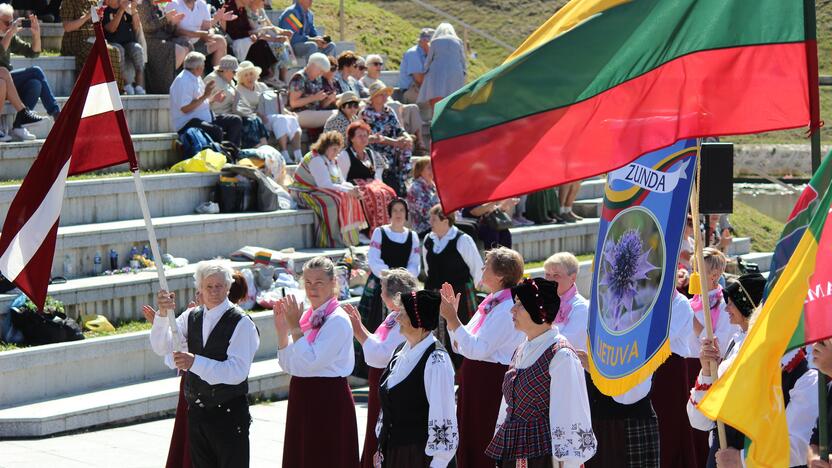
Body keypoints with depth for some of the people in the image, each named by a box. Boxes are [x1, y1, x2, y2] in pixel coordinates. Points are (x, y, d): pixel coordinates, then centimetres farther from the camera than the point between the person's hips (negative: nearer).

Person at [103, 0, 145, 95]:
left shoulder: (128, 8, 13)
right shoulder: (104, 11, 3)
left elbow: (137, 29, 4)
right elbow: (111, 29, -12)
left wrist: (134, 11, -8)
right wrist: (121, 10, -17)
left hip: (130, 42, 3)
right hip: (113, 43, -3)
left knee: (137, 49, -30)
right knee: (118, 50, -36)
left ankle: (139, 86, -36)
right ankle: (126, 84, -39)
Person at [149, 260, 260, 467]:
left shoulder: (241, 323, -10)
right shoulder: (191, 317, 9)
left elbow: (237, 372, -20)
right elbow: (161, 347, -2)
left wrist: (195, 362, -31)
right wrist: (163, 314, -20)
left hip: (229, 413, -6)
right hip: (197, 413, 6)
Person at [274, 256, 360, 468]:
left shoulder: (338, 320, -14)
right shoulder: (307, 316, 10)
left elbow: (310, 363, -22)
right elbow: (288, 365, 9)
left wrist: (295, 327, -19)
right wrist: (281, 328, -2)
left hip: (328, 402, -8)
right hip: (302, 399, 8)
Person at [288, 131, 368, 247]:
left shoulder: (332, 160, 13)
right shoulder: (316, 159, -19)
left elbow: (341, 182, 14)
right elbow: (324, 184, -27)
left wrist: (353, 189, -8)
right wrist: (348, 190, -28)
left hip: (319, 192, 10)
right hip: (305, 193, -10)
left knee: (351, 199, -6)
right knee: (333, 202, -32)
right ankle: (333, 242, -29)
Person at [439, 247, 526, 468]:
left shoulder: (508, 309, -17)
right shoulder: (490, 303, 12)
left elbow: (478, 349, -24)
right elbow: (460, 346, 14)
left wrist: (452, 319, -22)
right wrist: (451, 314, 4)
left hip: (493, 382, -9)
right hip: (473, 378, 9)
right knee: (467, 444, 13)